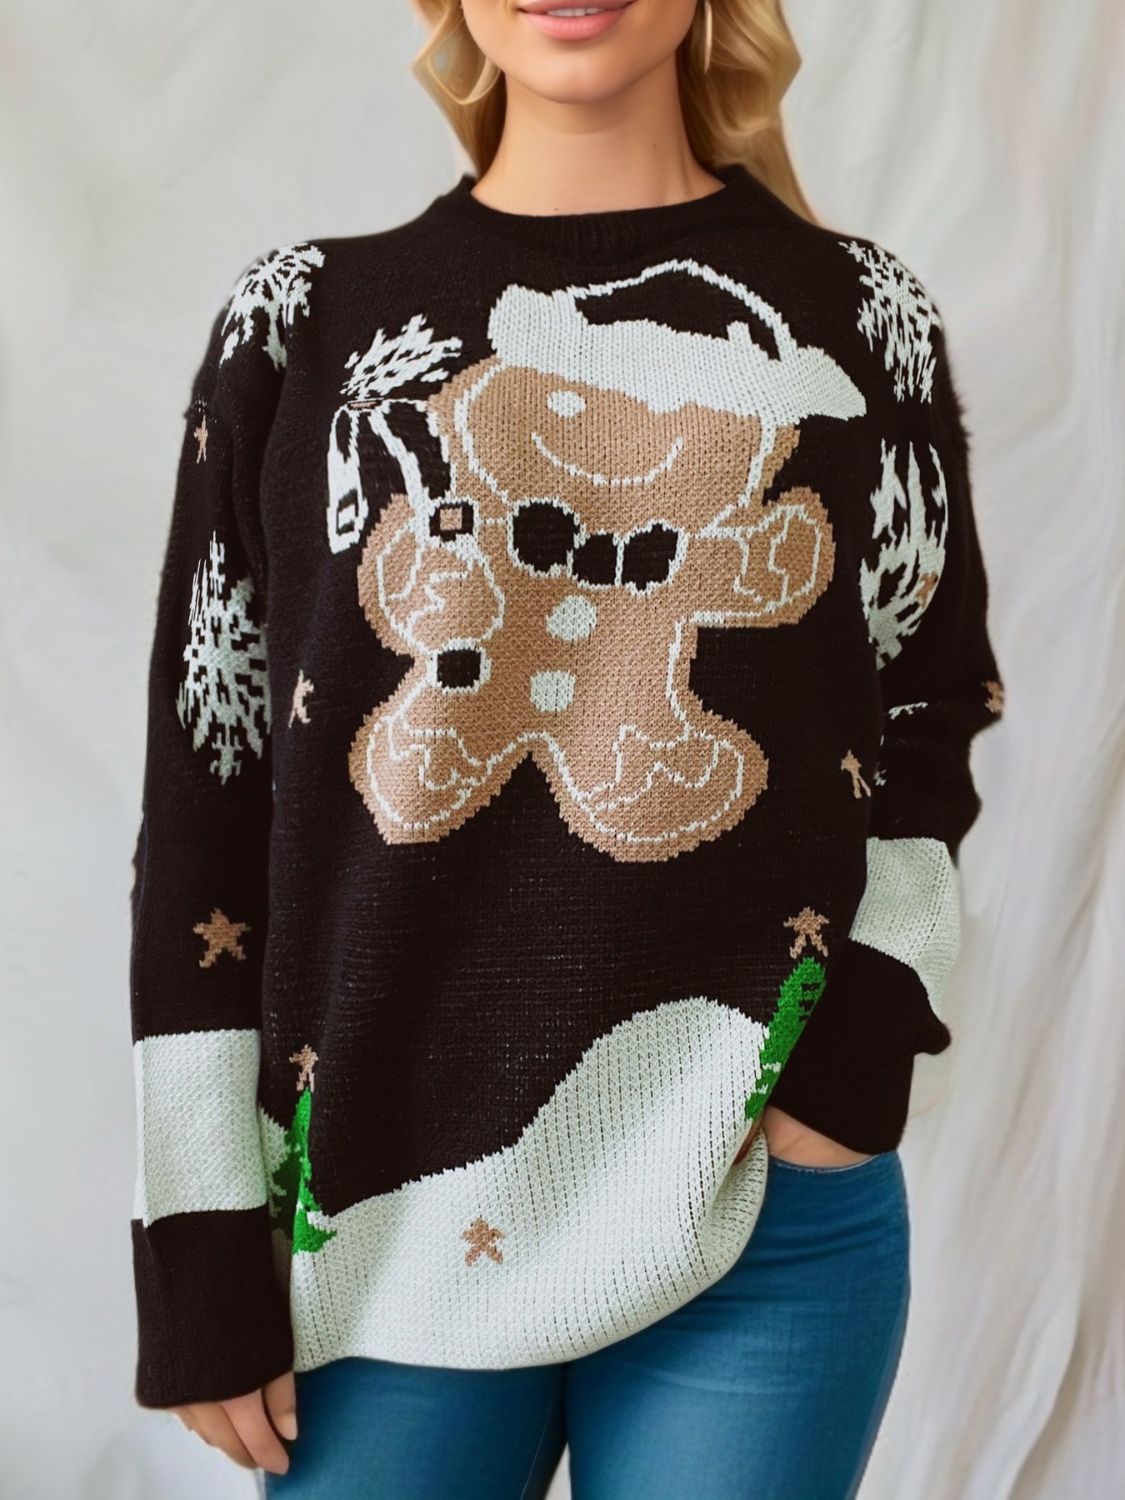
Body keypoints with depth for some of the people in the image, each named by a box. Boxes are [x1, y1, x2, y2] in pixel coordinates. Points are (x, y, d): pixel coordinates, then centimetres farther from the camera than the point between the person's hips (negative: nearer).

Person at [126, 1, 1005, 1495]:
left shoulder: (860, 315, 4)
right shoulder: (305, 320, 3)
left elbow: (926, 739, 10)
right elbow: (204, 785, 1)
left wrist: (858, 1046, -6)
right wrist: (202, 1253, 0)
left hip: (770, 1220, 0)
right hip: (377, 1219, 1)